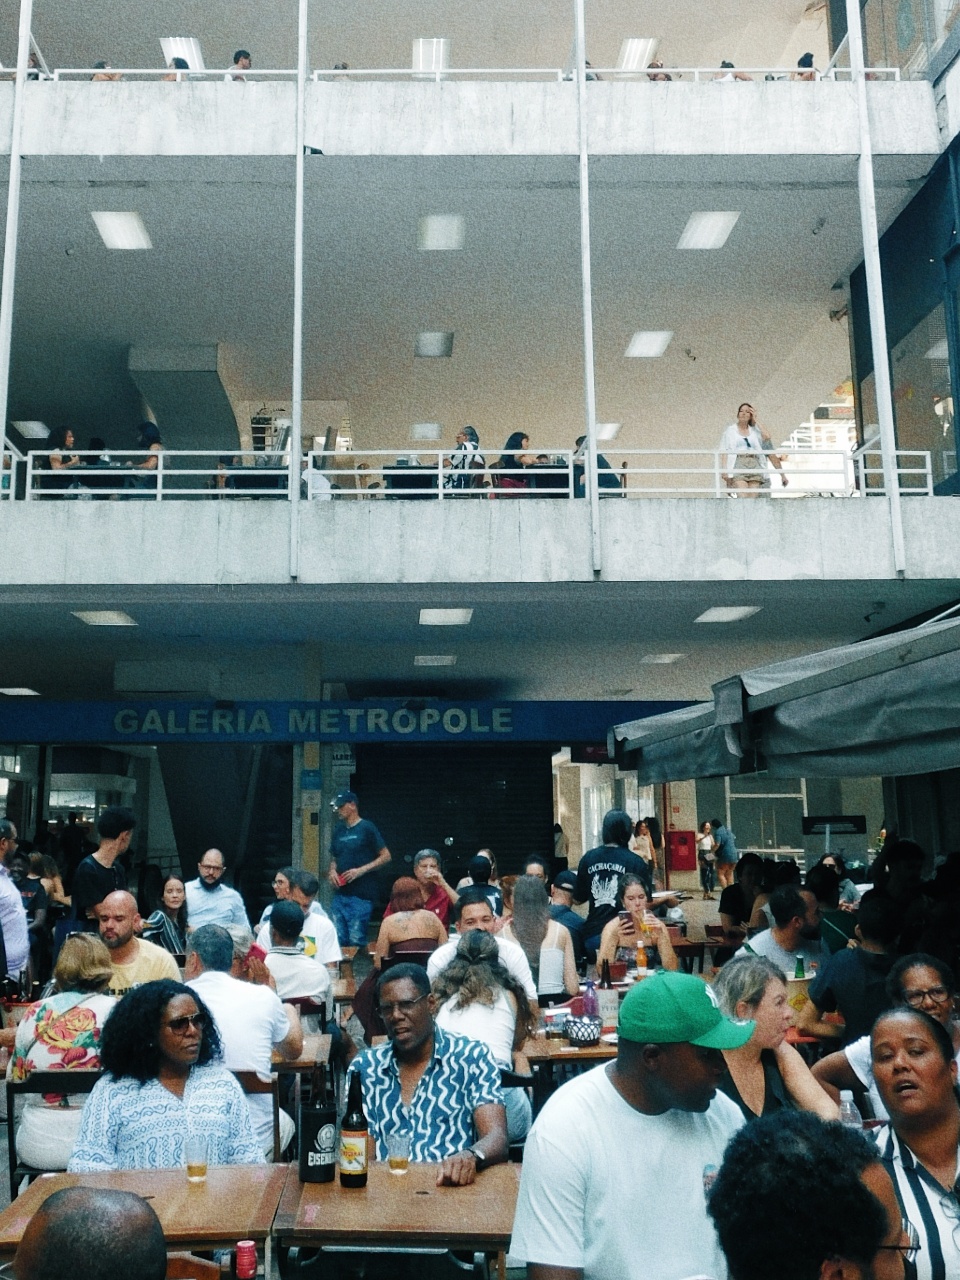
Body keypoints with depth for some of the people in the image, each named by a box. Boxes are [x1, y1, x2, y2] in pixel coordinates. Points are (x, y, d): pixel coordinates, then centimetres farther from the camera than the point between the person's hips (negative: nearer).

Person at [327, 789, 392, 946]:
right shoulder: (338, 830, 15)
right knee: (339, 940, 7)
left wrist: (361, 870, -15)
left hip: (361, 895, -6)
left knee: (356, 941, -8)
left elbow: (386, 856, -7)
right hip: (340, 894, 7)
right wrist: (332, 871, 4)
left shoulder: (366, 828, -5)